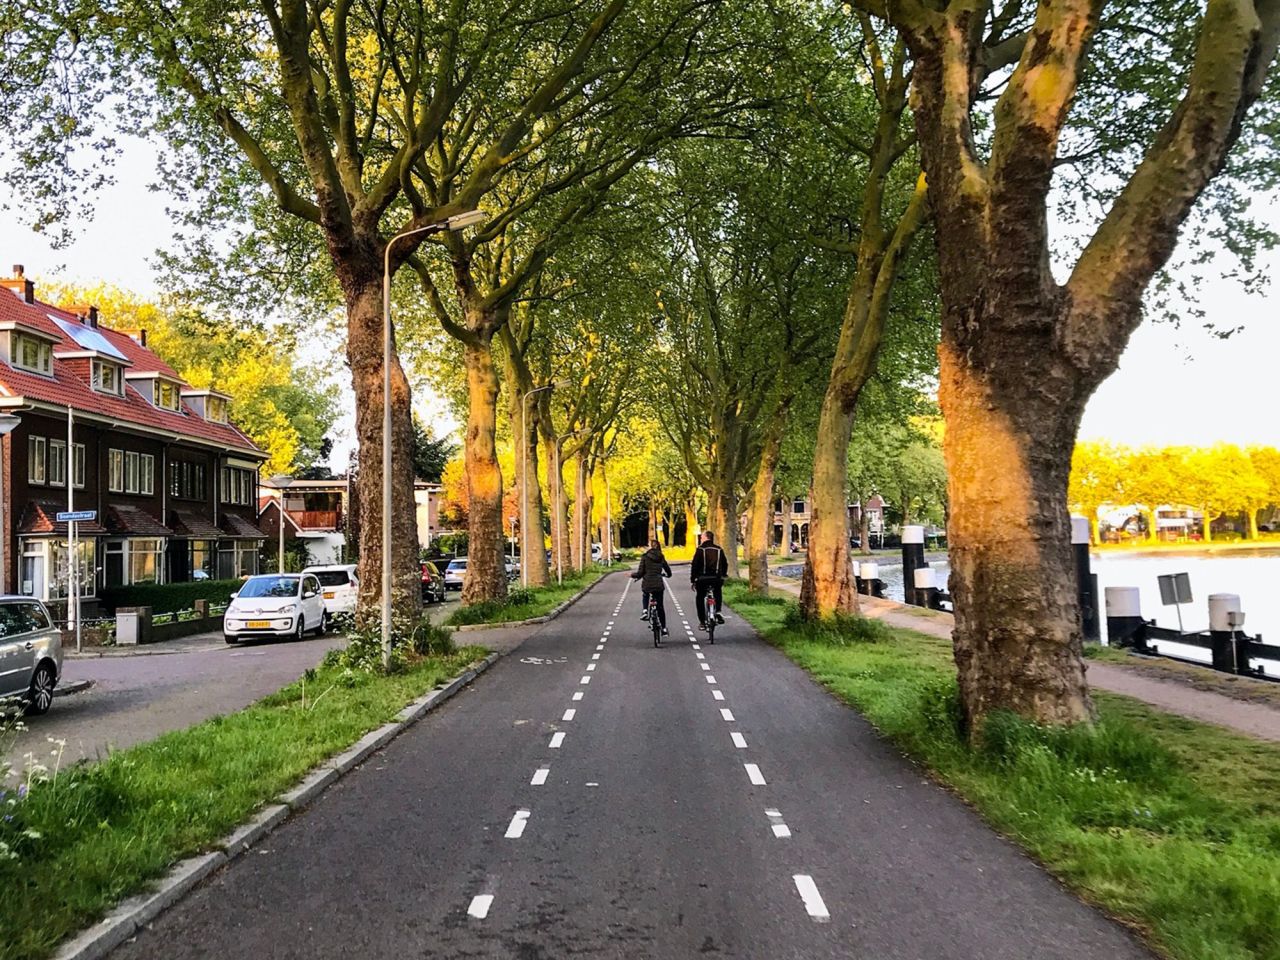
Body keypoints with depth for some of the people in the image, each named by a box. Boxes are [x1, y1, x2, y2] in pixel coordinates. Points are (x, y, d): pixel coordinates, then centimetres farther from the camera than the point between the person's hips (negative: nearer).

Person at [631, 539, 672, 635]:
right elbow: (669, 571, 12)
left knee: (646, 595, 34)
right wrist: (663, 574, 35)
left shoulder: (645, 557, -4)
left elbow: (640, 573, -7)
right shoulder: (661, 557, 6)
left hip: (647, 584, -2)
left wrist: (632, 575, 12)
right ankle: (664, 629, 13)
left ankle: (645, 611, 11)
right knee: (660, 606, 14)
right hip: (658, 585, 2)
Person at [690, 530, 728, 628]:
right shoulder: (719, 549, 7)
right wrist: (724, 575, 26)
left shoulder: (700, 549, -4)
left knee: (700, 599, 11)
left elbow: (694, 565, -7)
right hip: (717, 579, 3)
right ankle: (718, 612, 7)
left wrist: (692, 579, -1)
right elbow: (725, 563, 12)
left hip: (703, 579, -3)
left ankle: (702, 622, 6)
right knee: (718, 595, 28)